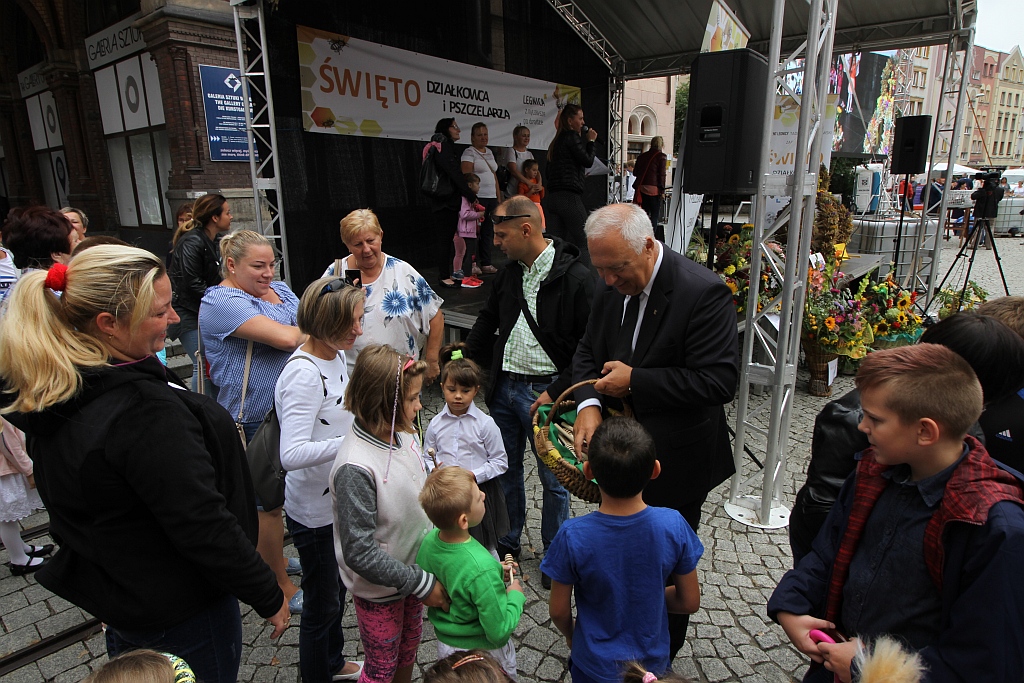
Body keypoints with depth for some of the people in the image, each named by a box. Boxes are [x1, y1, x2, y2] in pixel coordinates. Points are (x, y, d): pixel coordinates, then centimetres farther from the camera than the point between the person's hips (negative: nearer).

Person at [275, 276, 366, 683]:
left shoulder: (336, 355, 0)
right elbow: (292, 454, -36)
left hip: (339, 500, 9)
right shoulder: (303, 374, -28)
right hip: (314, 511, -9)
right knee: (321, 604, 13)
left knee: (337, 589, 27)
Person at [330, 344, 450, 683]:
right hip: (378, 590, -7)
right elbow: (359, 553, -29)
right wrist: (422, 583, -23)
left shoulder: (402, 434, -10)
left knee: (409, 646, 29)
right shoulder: (355, 468, -34)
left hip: (413, 569, 7)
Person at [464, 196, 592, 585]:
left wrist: (556, 392, -19)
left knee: (553, 480, 11)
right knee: (506, 470, 19)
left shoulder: (575, 277, -16)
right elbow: (487, 320, 20)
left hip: (544, 392, -6)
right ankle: (507, 544, 40)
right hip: (504, 387, 6)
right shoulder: (510, 272, 6)